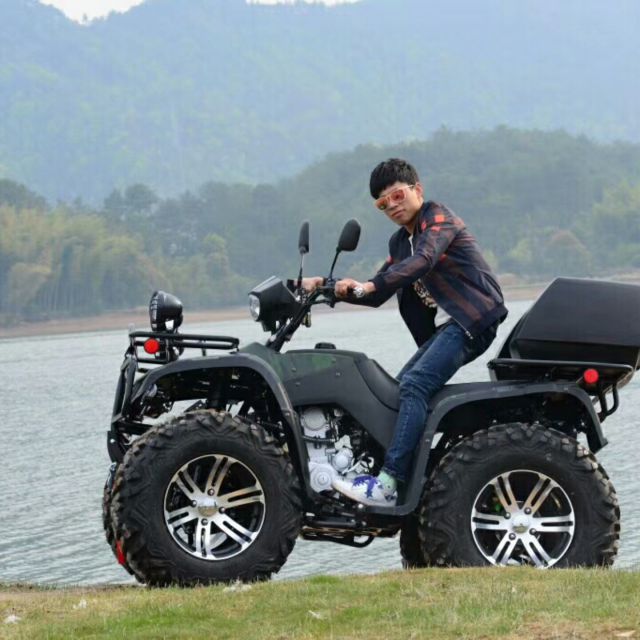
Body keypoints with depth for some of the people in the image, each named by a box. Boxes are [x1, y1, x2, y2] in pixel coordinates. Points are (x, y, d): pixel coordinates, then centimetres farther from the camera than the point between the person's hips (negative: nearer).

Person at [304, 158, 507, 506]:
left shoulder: (438, 217, -5)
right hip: (443, 327, 10)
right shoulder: (400, 242, 22)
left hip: (473, 320, -10)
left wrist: (369, 285, -35)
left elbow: (423, 261, -24)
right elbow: (378, 293, 23)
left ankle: (387, 484, -31)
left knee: (415, 384, -23)